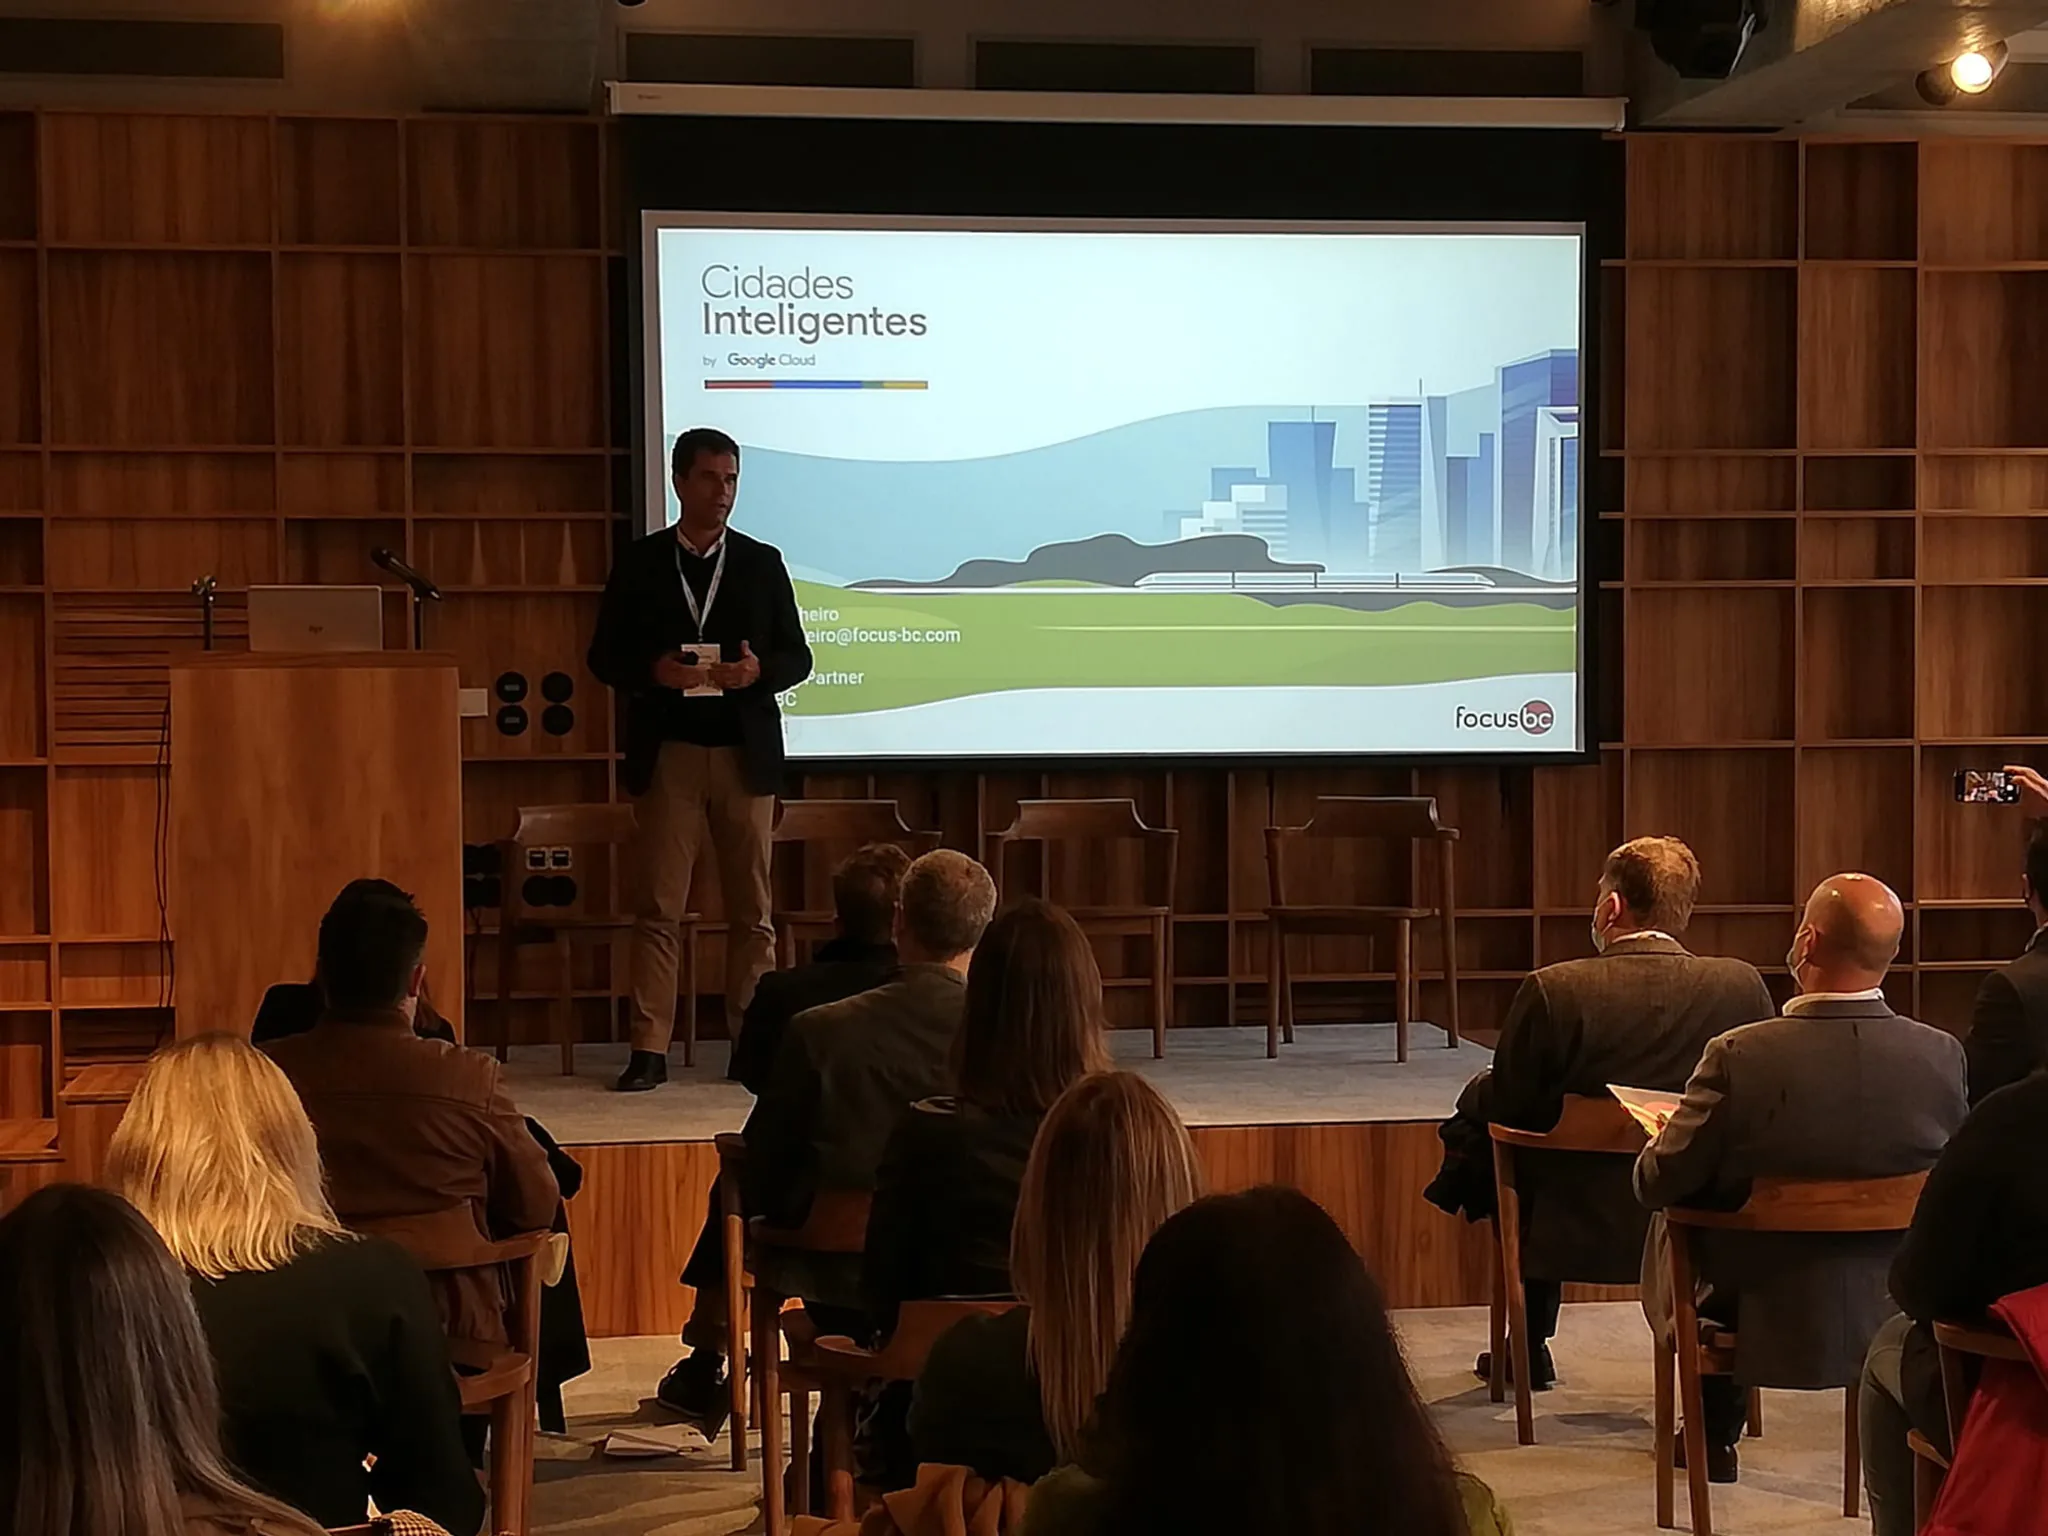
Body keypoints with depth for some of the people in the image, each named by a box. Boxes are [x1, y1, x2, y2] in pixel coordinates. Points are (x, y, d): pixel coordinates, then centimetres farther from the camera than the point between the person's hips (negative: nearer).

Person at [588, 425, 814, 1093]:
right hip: (668, 754, -1)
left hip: (745, 754, 1)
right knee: (658, 908, -3)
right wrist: (653, 671, -15)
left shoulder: (762, 563, 8)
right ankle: (649, 1049, -2)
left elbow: (797, 656, 8)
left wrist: (759, 671, -13)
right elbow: (605, 656, 5)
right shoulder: (639, 563, 5)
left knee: (752, 910, 4)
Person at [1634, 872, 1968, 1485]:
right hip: (1900, 1321, 3)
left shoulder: (1741, 1056, -23)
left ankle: (1713, 1436, 41)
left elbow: (1659, 1186, -13)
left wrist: (1667, 1135, 10)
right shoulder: (1942, 1055, -14)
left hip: (1766, 1325, -3)